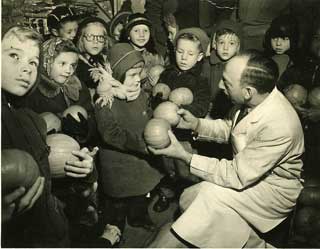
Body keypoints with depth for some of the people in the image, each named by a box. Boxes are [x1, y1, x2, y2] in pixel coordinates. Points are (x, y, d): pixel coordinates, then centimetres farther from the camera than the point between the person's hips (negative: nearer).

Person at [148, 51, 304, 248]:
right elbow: (230, 128, 7)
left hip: (275, 189, -7)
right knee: (189, 199, -2)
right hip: (248, 171, 8)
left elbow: (238, 176, -27)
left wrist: (184, 156, -27)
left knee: (212, 193, -28)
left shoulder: (279, 125, -33)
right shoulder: (254, 99, -12)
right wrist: (196, 124, -11)